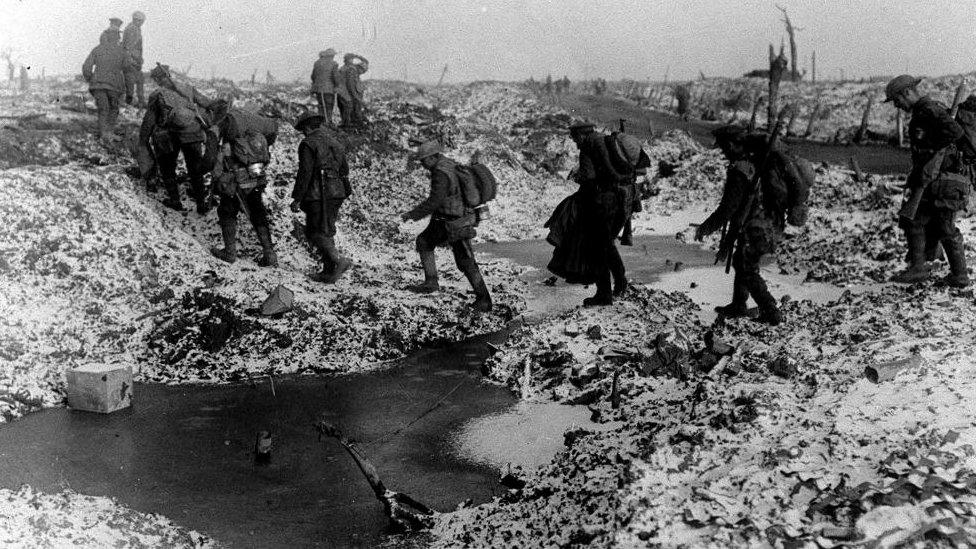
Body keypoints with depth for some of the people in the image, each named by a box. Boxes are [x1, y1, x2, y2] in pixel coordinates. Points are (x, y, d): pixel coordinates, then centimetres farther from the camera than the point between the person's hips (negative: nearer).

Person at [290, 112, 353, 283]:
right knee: (326, 232, 13)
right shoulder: (335, 142, 16)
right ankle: (329, 272, 11)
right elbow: (344, 171, 18)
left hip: (318, 194, -8)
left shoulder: (308, 144, -8)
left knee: (315, 233, -2)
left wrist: (297, 199, -9)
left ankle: (339, 261, -17)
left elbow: (305, 173, -14)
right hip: (336, 193, 8)